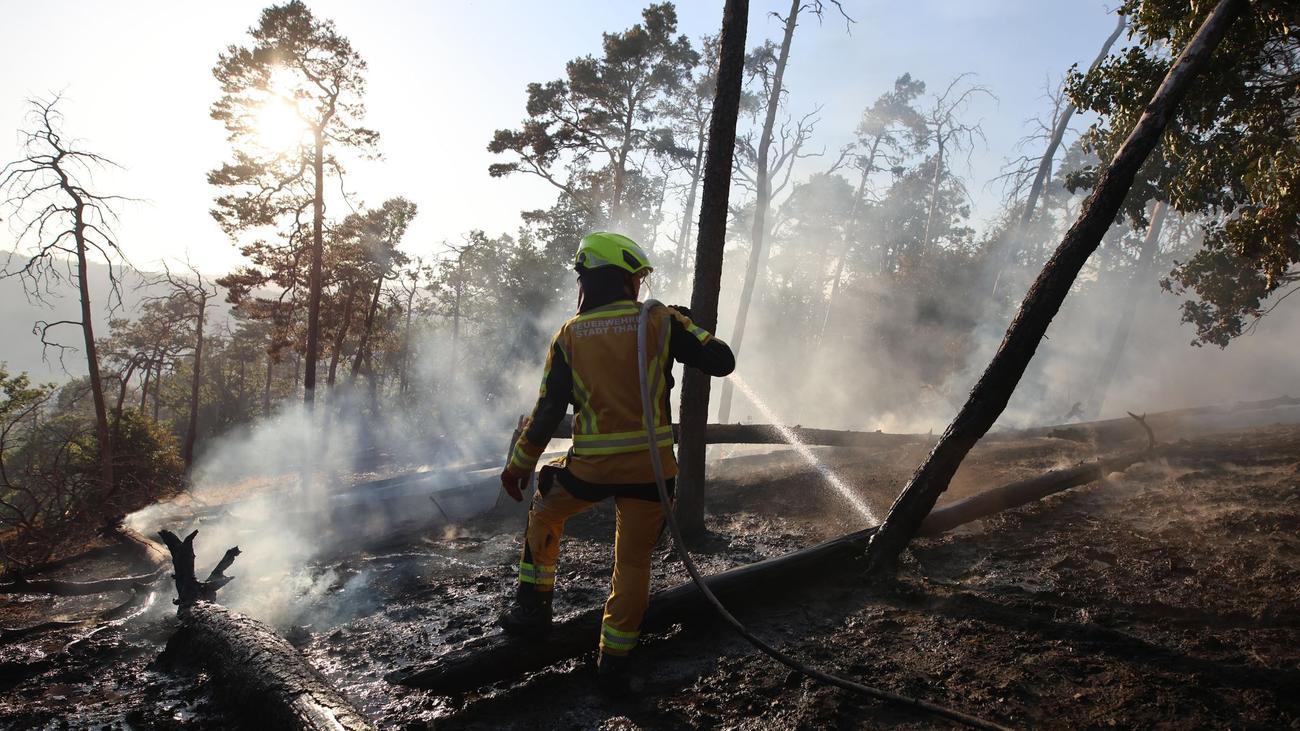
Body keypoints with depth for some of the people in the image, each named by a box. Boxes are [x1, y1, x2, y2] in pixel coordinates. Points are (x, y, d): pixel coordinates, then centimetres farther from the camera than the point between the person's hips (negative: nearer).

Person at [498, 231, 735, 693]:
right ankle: (613, 662, 20)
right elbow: (721, 362, -3)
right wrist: (686, 327, 16)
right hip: (650, 466, -1)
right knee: (633, 563, 13)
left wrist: (519, 464, 12)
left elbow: (548, 411, 0)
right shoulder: (660, 321, -4)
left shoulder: (569, 335, 0)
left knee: (545, 515, 29)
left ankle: (533, 608, 30)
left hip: (591, 465, 1)